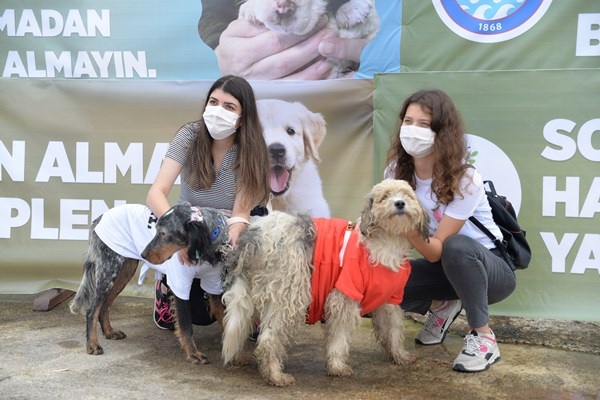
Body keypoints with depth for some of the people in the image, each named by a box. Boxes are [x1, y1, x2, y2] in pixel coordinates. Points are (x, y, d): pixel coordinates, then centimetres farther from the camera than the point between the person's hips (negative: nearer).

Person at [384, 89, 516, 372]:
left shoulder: (465, 180, -27)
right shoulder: (396, 171, -10)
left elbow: (436, 250, -28)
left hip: (491, 268, -5)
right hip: (445, 266, 5)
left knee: (456, 246, -39)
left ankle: (483, 337, -17)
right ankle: (441, 305, 11)